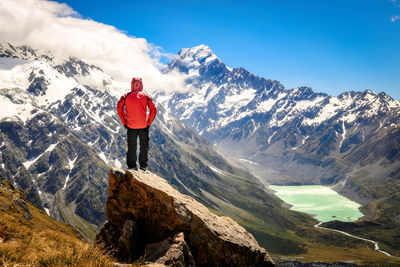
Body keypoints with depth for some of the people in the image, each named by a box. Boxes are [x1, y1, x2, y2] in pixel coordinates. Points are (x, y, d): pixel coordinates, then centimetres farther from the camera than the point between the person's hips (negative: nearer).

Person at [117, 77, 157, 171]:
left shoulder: (126, 96, 4)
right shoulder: (145, 96, 3)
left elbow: (119, 108, -6)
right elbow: (153, 109, -5)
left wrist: (124, 122, 0)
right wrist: (148, 123, 1)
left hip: (131, 126, 0)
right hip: (144, 126, 0)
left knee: (131, 147, 10)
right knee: (144, 146, 13)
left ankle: (132, 166, 7)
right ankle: (143, 167, 15)